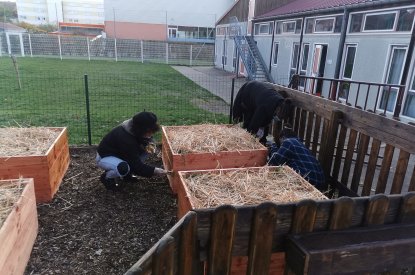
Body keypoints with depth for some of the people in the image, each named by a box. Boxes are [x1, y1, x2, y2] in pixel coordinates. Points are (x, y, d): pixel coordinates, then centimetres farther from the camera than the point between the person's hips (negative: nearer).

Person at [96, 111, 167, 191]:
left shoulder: (133, 126, -17)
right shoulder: (126, 139, -38)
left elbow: (149, 138, 4)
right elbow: (136, 165, -32)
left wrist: (149, 144, -18)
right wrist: (154, 170, -34)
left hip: (119, 153, 8)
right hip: (104, 157, -8)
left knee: (146, 149, -9)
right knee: (124, 168, -39)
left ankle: (127, 173, 5)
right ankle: (107, 177, -4)